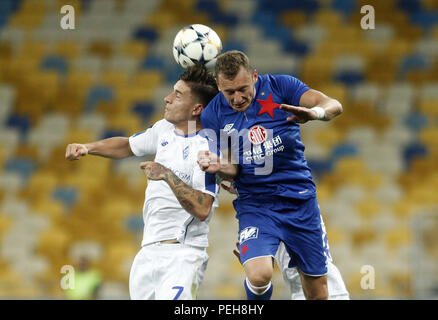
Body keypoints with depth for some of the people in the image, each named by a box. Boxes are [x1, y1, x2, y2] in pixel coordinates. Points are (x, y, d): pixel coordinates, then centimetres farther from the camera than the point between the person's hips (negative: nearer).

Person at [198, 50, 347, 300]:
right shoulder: (213, 114, -2)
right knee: (259, 276, -25)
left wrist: (314, 112, -38)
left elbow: (334, 106, -15)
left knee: (317, 291, 4)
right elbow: (233, 168, 4)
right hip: (254, 202, 0)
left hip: (299, 197, 0)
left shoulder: (280, 86, -6)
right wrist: (219, 166, -21)